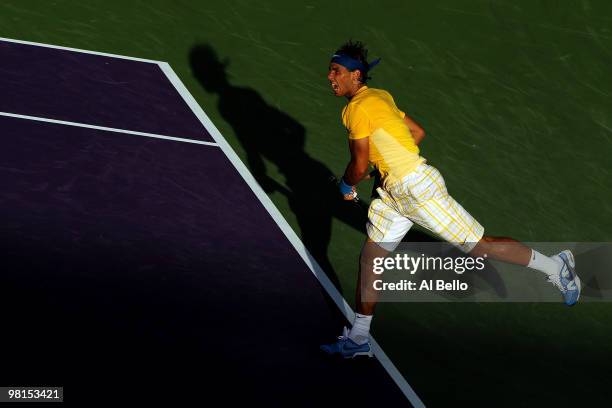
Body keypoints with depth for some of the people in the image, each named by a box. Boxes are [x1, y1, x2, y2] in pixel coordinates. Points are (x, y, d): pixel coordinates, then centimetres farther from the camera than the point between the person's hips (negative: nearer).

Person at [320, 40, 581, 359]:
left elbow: (359, 168, -18)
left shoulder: (358, 108, -18)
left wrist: (346, 185, 4)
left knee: (480, 246, 0)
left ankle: (555, 266, 17)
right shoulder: (379, 96, 11)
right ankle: (358, 339, 15)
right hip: (393, 193, 10)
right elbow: (417, 132, 19)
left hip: (416, 188, -10)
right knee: (369, 258, 7)